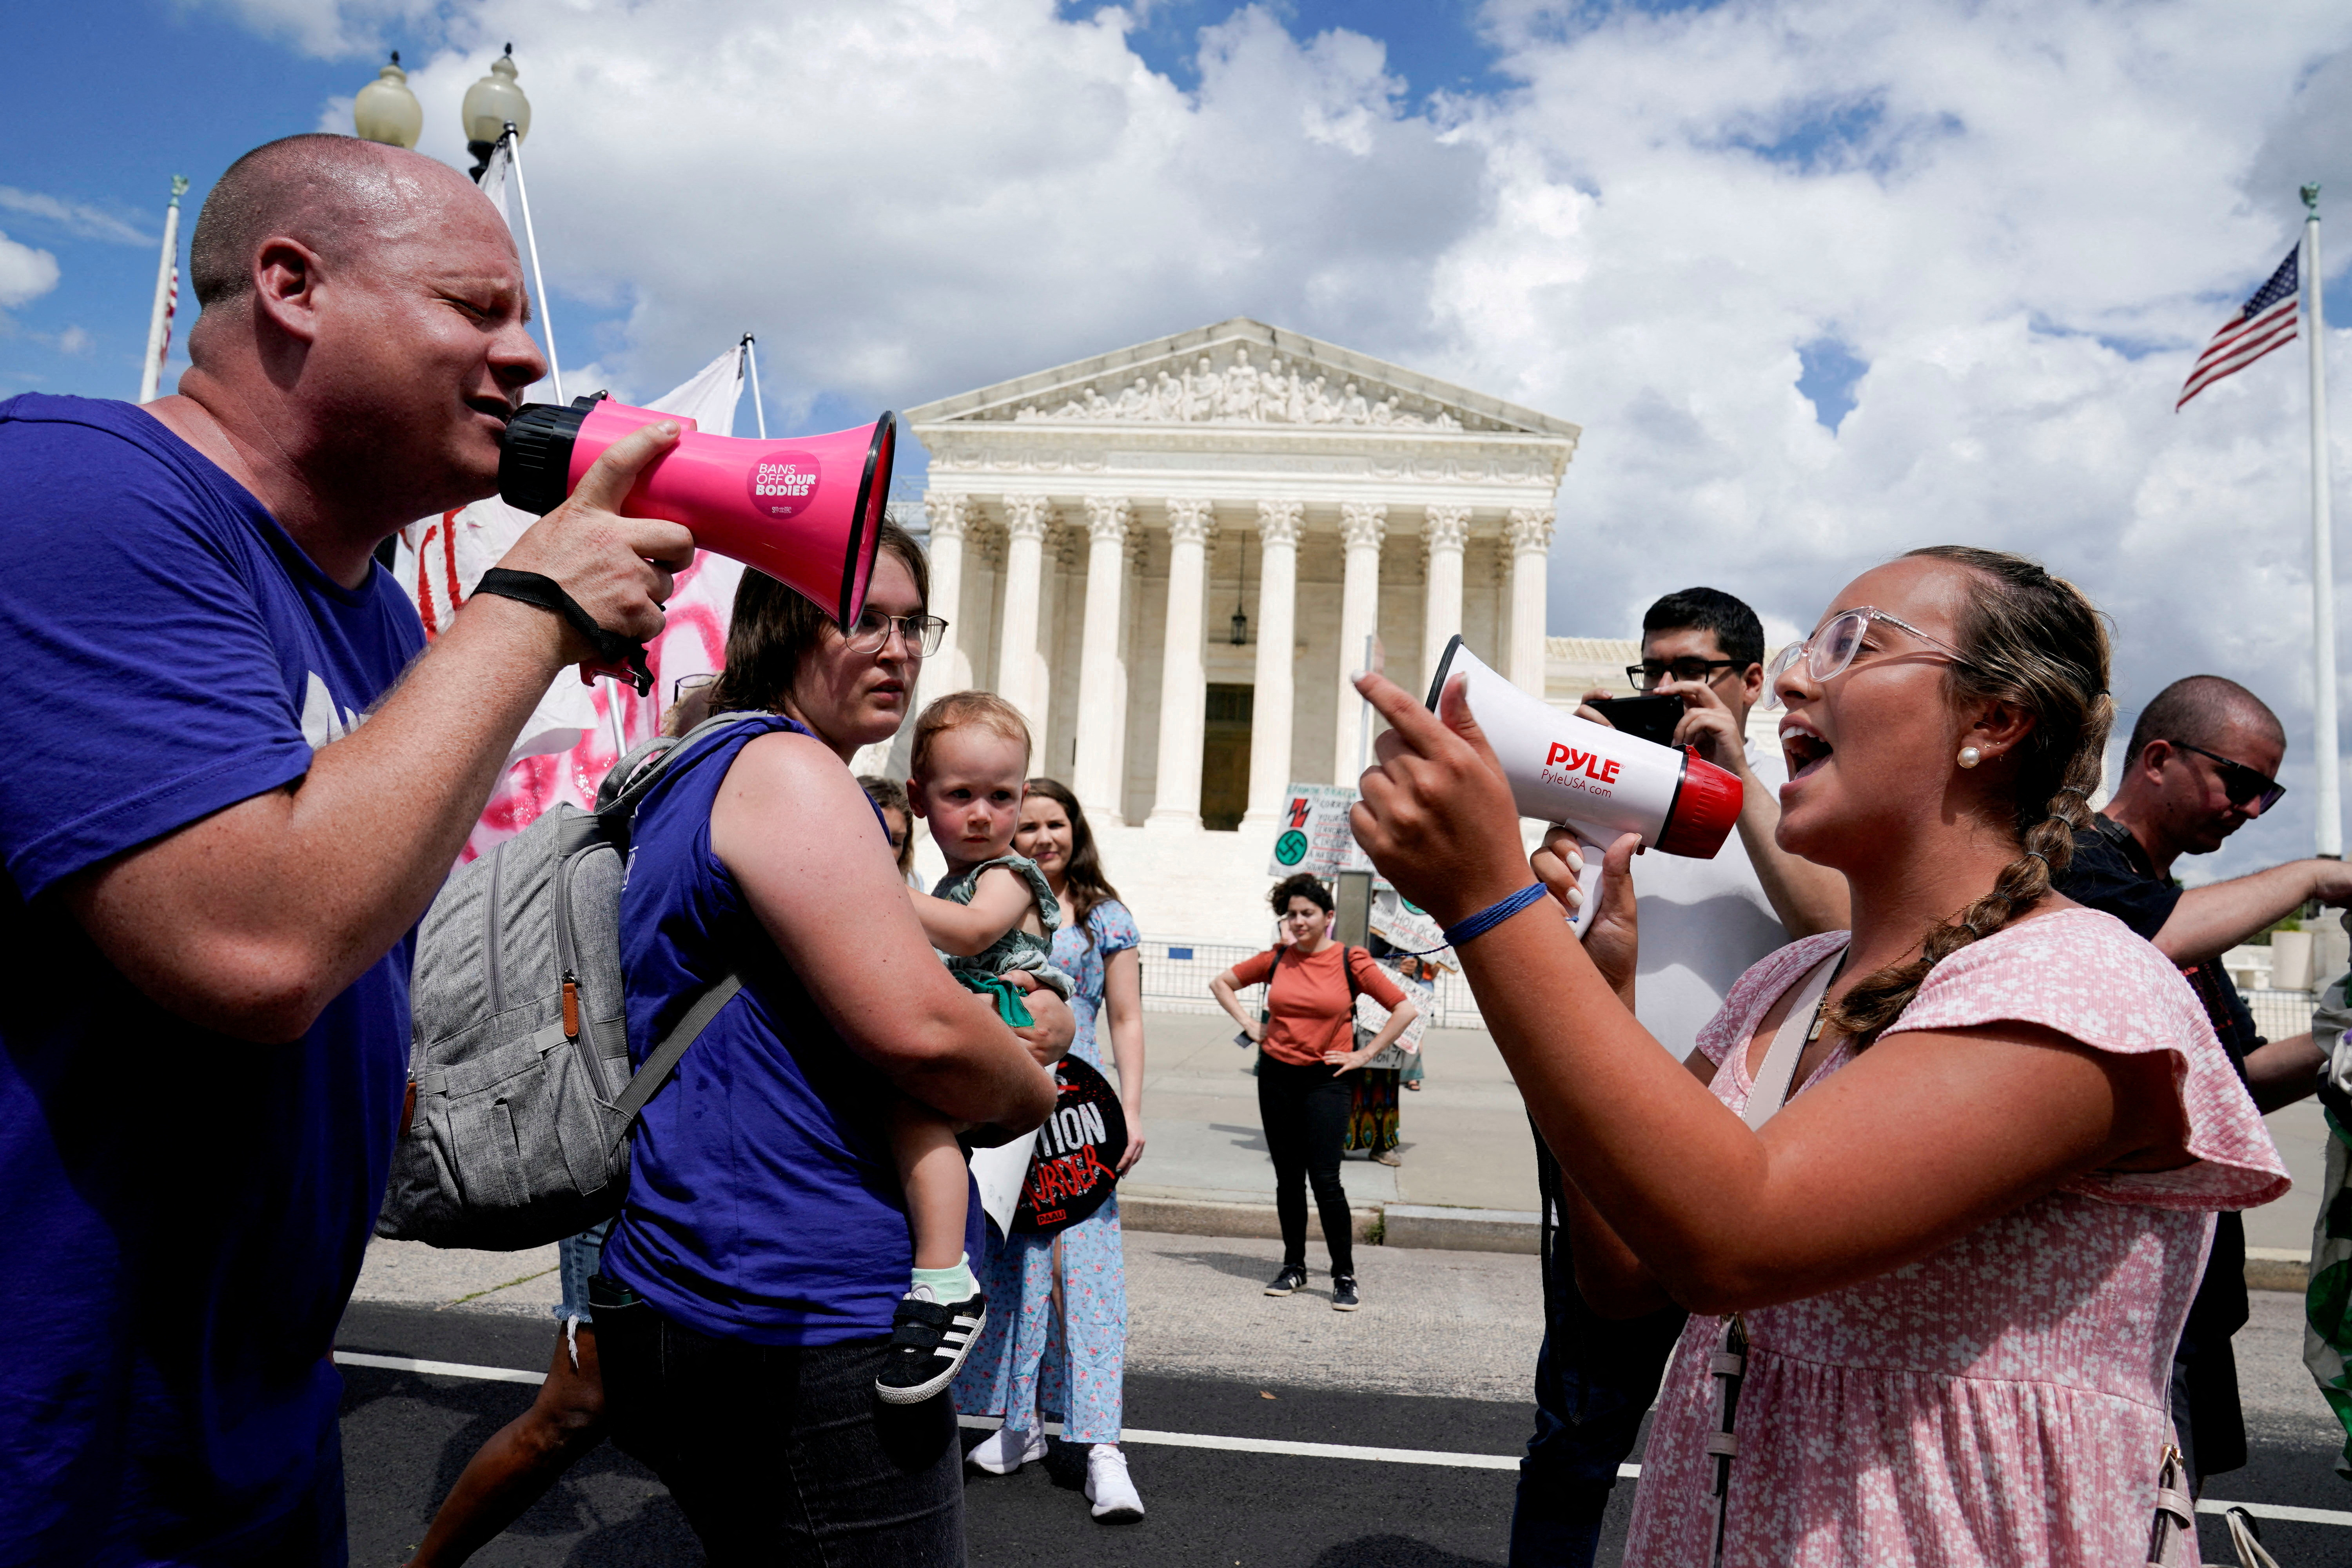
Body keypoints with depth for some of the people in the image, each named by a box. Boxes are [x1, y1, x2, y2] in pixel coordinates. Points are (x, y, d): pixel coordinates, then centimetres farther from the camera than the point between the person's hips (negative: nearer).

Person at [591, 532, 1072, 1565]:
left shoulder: (702, 773, 17)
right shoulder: (786, 769, -16)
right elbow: (919, 1030, -26)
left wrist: (1015, 1028, 11)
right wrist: (1035, 1090, -4)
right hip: (804, 1321, -11)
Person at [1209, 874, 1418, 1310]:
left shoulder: (1351, 961, -5)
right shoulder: (1276, 959, 4)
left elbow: (1405, 1011, -4)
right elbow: (1221, 983, 18)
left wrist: (1364, 1055, -5)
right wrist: (1249, 1024, 7)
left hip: (1325, 1081, -3)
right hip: (1276, 1076, 4)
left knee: (1324, 1178, -8)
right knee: (1288, 1177, 10)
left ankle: (1345, 1277, 4)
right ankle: (1294, 1267, 23)